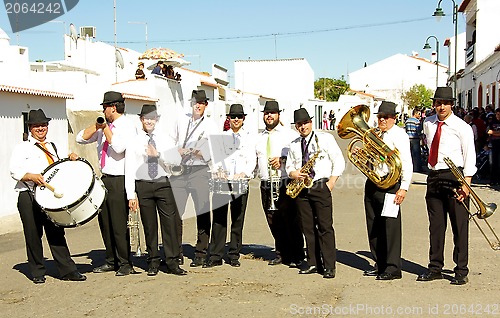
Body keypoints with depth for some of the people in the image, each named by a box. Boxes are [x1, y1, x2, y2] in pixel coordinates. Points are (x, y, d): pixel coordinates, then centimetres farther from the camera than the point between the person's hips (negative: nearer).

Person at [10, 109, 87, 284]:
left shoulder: (54, 147, 22)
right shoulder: (22, 148, 7)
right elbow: (14, 171, -4)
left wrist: (72, 157, 0)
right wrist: (31, 176, -21)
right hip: (29, 198, -3)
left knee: (57, 233, 1)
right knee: (33, 235, 1)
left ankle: (67, 270, 2)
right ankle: (37, 273, 14)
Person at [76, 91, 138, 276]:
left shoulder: (127, 127, -9)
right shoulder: (104, 127, 13)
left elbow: (119, 147, -26)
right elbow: (81, 138, 16)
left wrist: (106, 129, -12)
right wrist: (97, 126, 2)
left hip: (119, 181, -8)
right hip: (104, 178, 8)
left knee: (119, 224, -5)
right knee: (105, 222, 13)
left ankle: (125, 264, 8)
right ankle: (111, 261, 26)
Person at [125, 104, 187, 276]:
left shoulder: (165, 139, 9)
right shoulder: (134, 142, 4)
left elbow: (177, 160, -4)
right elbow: (129, 170, 0)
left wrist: (158, 154, -18)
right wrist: (131, 195, -5)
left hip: (163, 183, 1)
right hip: (143, 186, -1)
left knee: (170, 222, -3)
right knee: (149, 226, 5)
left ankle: (172, 263, 3)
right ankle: (153, 262, 17)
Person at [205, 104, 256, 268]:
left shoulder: (249, 137, 11)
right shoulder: (221, 136, 14)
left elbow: (252, 160, 2)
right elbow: (216, 157, 6)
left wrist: (244, 173, -16)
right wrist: (218, 171, -14)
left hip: (241, 183, 0)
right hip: (221, 181, 0)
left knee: (238, 220, 4)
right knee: (218, 218, -3)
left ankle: (234, 256, 12)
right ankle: (215, 256, 2)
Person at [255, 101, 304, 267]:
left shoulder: (289, 134, 5)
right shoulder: (259, 138, 21)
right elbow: (255, 159, 25)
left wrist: (282, 159, -17)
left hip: (285, 183, -5)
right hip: (266, 184, 5)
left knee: (291, 221, -7)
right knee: (273, 222, 7)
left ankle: (296, 256, 1)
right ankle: (281, 253, 18)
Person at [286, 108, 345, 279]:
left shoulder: (325, 138, 3)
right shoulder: (294, 145, 16)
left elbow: (339, 162, 0)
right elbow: (289, 167, 20)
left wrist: (331, 183, -9)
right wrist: (296, 175, -3)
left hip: (321, 187, -4)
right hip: (301, 189, 5)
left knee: (325, 227, -7)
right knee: (307, 227, 6)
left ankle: (329, 266, -3)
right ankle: (313, 263, 14)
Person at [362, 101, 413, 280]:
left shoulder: (399, 135, -6)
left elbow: (407, 164, -13)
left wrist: (404, 187, -19)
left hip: (390, 185, -8)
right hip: (372, 183, 8)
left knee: (391, 226, -7)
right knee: (373, 226, 11)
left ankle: (393, 268, 0)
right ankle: (380, 265, 23)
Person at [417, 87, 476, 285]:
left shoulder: (461, 127, -5)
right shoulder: (428, 124, 10)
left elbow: (470, 156, -8)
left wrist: (466, 183, -17)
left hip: (455, 176, -5)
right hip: (434, 177, 5)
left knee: (459, 225, -1)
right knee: (436, 225, 10)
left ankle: (461, 272, 7)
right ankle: (435, 268, 19)